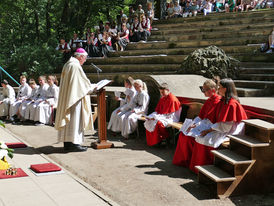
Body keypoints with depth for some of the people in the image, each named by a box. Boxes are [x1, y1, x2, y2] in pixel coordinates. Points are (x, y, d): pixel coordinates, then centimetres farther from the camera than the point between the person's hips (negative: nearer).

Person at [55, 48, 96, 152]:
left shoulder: (67, 64, 15)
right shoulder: (76, 66, -15)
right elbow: (84, 82, -12)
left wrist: (89, 86, 21)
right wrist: (93, 87, 5)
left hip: (66, 98, 10)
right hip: (74, 97, -10)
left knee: (68, 119, 11)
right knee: (74, 118, -6)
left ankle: (67, 142, 15)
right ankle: (73, 143, -4)